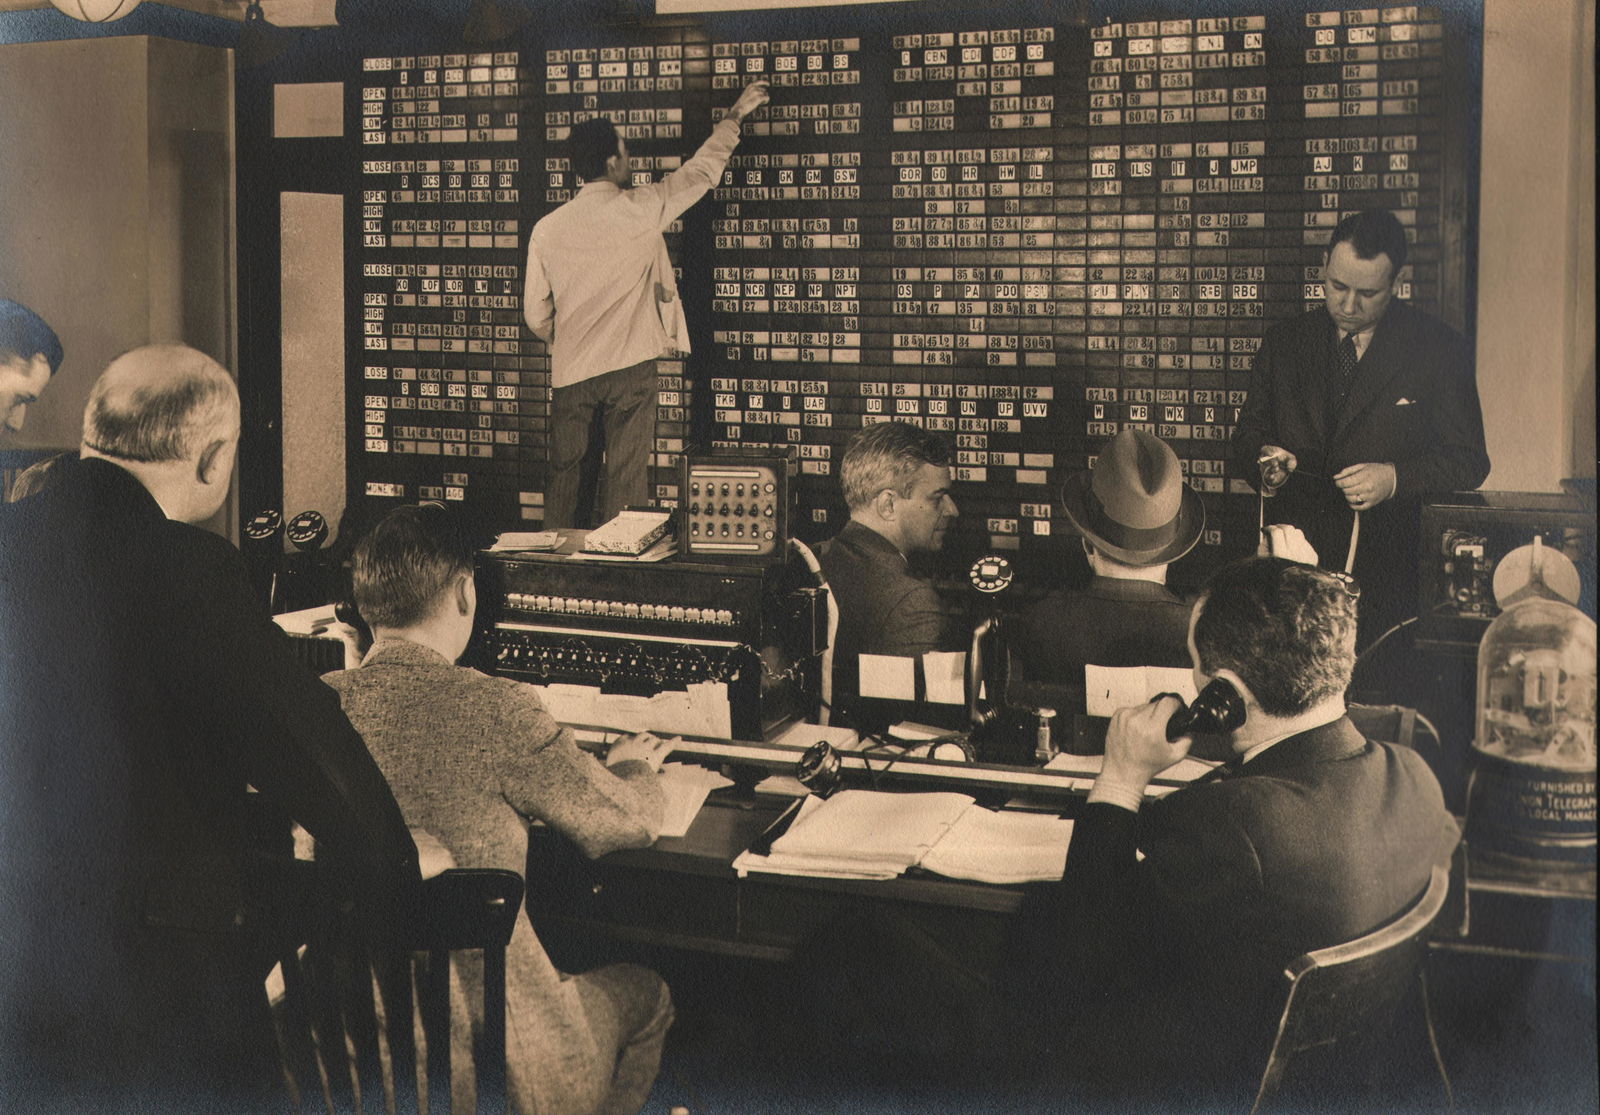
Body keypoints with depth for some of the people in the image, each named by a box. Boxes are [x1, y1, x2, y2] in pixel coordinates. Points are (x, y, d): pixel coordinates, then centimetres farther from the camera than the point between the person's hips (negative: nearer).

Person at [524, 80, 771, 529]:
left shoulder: (547, 228, 0)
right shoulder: (640, 209, -7)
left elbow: (536, 315, 5)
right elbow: (702, 171, 7)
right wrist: (734, 116, 21)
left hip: (569, 373, 3)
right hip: (629, 369, -3)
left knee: (564, 474, 11)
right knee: (624, 479, 2)